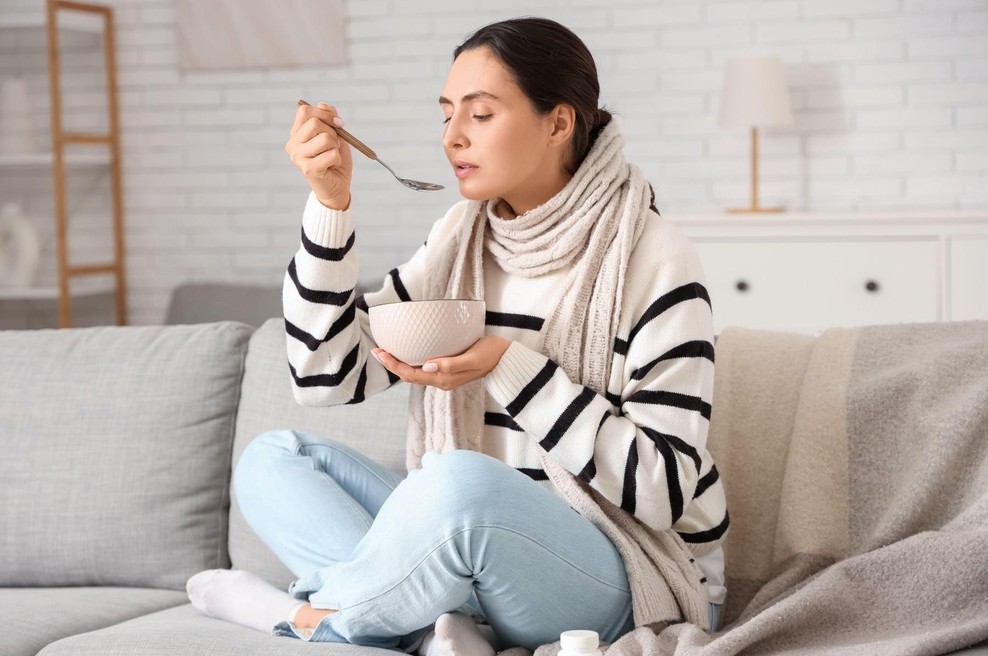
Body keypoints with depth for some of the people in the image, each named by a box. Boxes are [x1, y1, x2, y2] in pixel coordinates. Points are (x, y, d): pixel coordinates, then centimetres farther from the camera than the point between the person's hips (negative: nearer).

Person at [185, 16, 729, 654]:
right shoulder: (459, 241, 5)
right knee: (270, 459, 0)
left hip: (622, 575, -7)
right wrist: (331, 202, -8)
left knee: (460, 480, -36)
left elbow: (664, 486, -16)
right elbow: (329, 374, 2)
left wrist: (509, 368, -24)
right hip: (482, 543, 7)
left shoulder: (652, 260, -13)